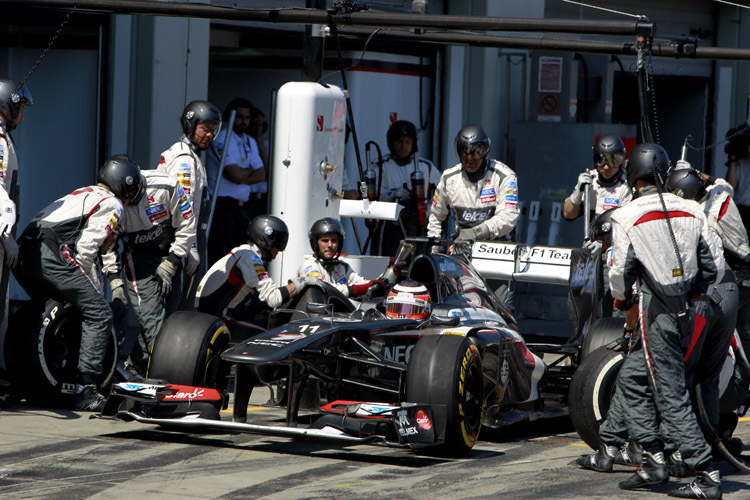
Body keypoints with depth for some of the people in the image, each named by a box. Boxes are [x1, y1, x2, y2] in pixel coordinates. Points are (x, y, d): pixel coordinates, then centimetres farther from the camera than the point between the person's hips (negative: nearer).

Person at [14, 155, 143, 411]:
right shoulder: (112, 205, 9)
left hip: (24, 253, 9)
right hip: (52, 253, -9)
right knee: (99, 315, -6)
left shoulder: (81, 194, 35)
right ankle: (85, 389, -14)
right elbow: (86, 248, -4)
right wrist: (86, 282, 9)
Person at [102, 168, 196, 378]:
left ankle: (135, 367, 12)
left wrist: (170, 264, -13)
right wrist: (114, 279, -13)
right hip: (138, 256, -2)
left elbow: (187, 227, -11)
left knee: (169, 313, 0)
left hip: (170, 252, 2)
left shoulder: (167, 186, -23)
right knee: (151, 317, -19)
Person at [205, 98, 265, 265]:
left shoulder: (250, 142, 18)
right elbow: (235, 174, -15)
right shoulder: (222, 139, -7)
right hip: (223, 204, -8)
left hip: (243, 206, 8)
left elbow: (261, 175, 10)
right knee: (220, 256, -12)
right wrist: (250, 172, 6)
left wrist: (242, 175, -7)